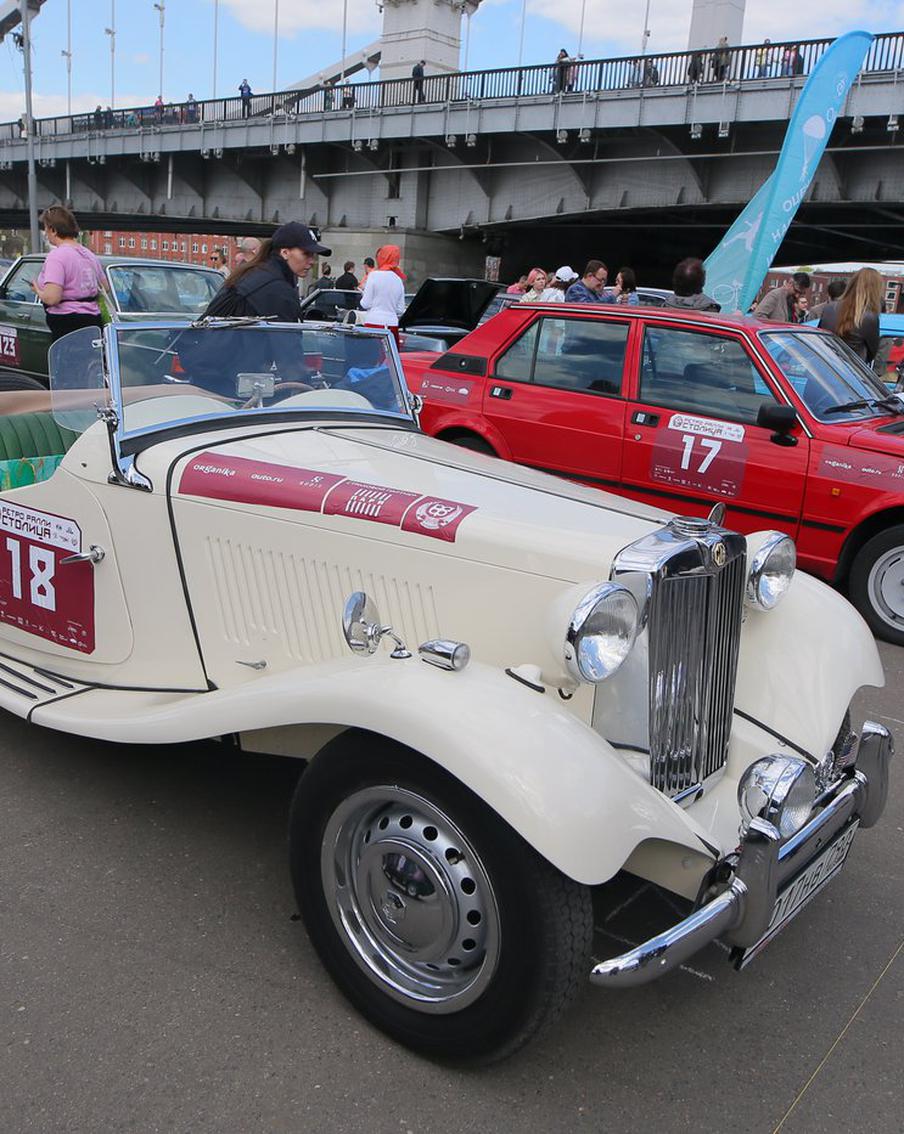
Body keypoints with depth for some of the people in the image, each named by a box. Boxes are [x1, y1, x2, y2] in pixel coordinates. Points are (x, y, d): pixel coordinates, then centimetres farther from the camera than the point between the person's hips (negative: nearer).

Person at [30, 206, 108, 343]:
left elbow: (51, 298, -20)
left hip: (67, 324, -8)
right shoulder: (89, 254, 14)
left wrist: (38, 291, 0)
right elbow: (105, 288, 26)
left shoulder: (57, 255, -11)